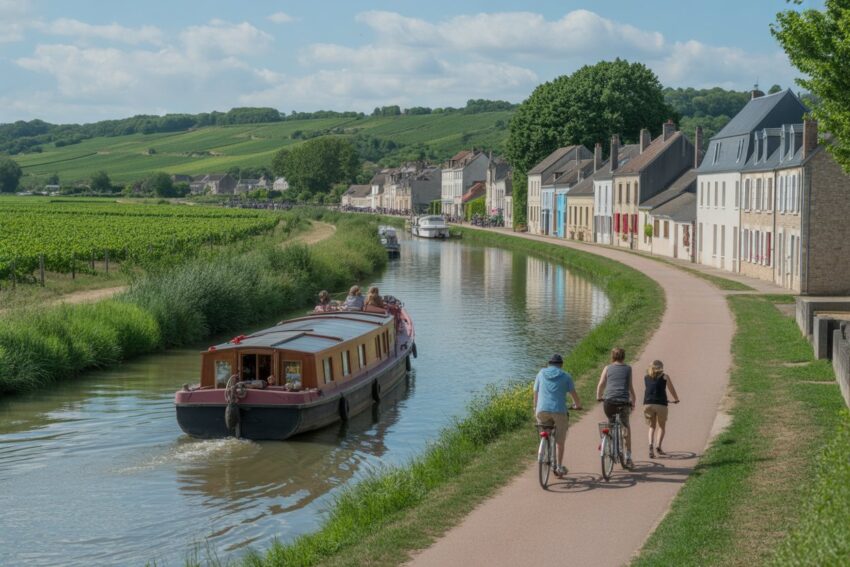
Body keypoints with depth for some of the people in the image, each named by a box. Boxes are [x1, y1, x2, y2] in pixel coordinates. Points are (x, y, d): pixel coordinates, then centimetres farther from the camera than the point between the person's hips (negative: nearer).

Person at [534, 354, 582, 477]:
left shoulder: (541, 373, 15)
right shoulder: (565, 376, 9)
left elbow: (536, 393, 20)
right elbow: (574, 394, 9)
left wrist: (535, 408, 32)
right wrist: (578, 405, 29)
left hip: (542, 410, 1)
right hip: (559, 410, -1)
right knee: (560, 441, 10)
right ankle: (559, 467, 11)